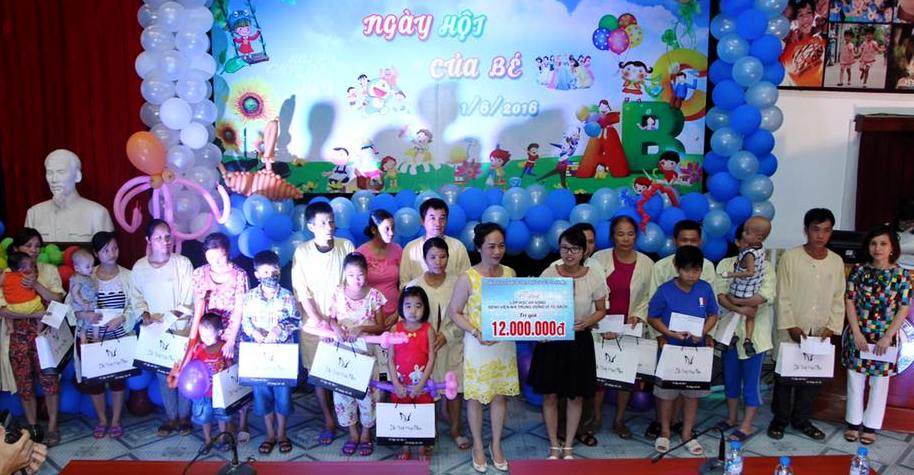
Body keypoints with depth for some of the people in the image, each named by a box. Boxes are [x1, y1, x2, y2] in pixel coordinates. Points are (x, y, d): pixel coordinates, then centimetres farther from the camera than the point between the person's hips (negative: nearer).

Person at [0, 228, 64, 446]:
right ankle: (33, 428, 19)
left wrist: (36, 285, -17)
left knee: (49, 379, -2)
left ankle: (52, 427, 9)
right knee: (24, 383, 6)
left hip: (43, 334, 0)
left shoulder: (49, 270, 4)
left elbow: (58, 300, -4)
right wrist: (34, 314, -18)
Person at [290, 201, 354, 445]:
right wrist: (318, 320, -11)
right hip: (314, 322, 0)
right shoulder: (302, 251, -4)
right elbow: (301, 292, -5)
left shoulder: (346, 247, -3)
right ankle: (328, 421, 19)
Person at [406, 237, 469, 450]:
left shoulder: (457, 283, -7)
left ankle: (456, 429, 30)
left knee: (454, 388, 11)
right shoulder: (414, 285, -7)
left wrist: (447, 335, -15)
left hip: (452, 346, 1)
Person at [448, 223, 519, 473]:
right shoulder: (467, 278, -14)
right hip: (478, 345, -3)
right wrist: (476, 333, -20)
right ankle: (478, 446, 29)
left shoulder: (510, 273, -1)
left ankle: (496, 445, 32)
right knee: (476, 396, 9)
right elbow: (454, 312, -8)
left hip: (505, 343, 4)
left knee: (501, 394, 13)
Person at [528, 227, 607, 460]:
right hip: (551, 339, 0)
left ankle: (569, 447, 30)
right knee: (550, 395, 8)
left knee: (576, 396, 11)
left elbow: (601, 310, 3)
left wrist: (586, 322, -17)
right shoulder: (548, 273, -9)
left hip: (579, 341, 0)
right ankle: (554, 446, 27)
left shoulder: (595, 277, -9)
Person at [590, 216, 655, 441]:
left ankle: (619, 419, 26)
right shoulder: (599, 258, -7)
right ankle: (597, 417, 24)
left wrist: (638, 316, -10)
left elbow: (647, 297, 7)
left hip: (629, 328, 2)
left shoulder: (646, 263, 0)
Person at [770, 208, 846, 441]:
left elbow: (839, 299, 7)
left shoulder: (837, 261, 4)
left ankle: (801, 419, 25)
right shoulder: (790, 257, -8)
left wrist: (832, 327, -3)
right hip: (791, 331, -3)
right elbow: (783, 296, -8)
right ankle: (780, 419, 20)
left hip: (820, 334, 3)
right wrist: (791, 326, -13)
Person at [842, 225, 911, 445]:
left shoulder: (901, 275, -4)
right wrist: (857, 333, -9)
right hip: (858, 337, 1)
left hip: (885, 339, -1)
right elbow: (850, 303, -1)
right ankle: (854, 423, 21)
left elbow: (904, 309, -5)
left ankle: (870, 426, 21)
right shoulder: (859, 271, -2)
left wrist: (887, 337, -11)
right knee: (855, 380, 9)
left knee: (879, 384, 8)